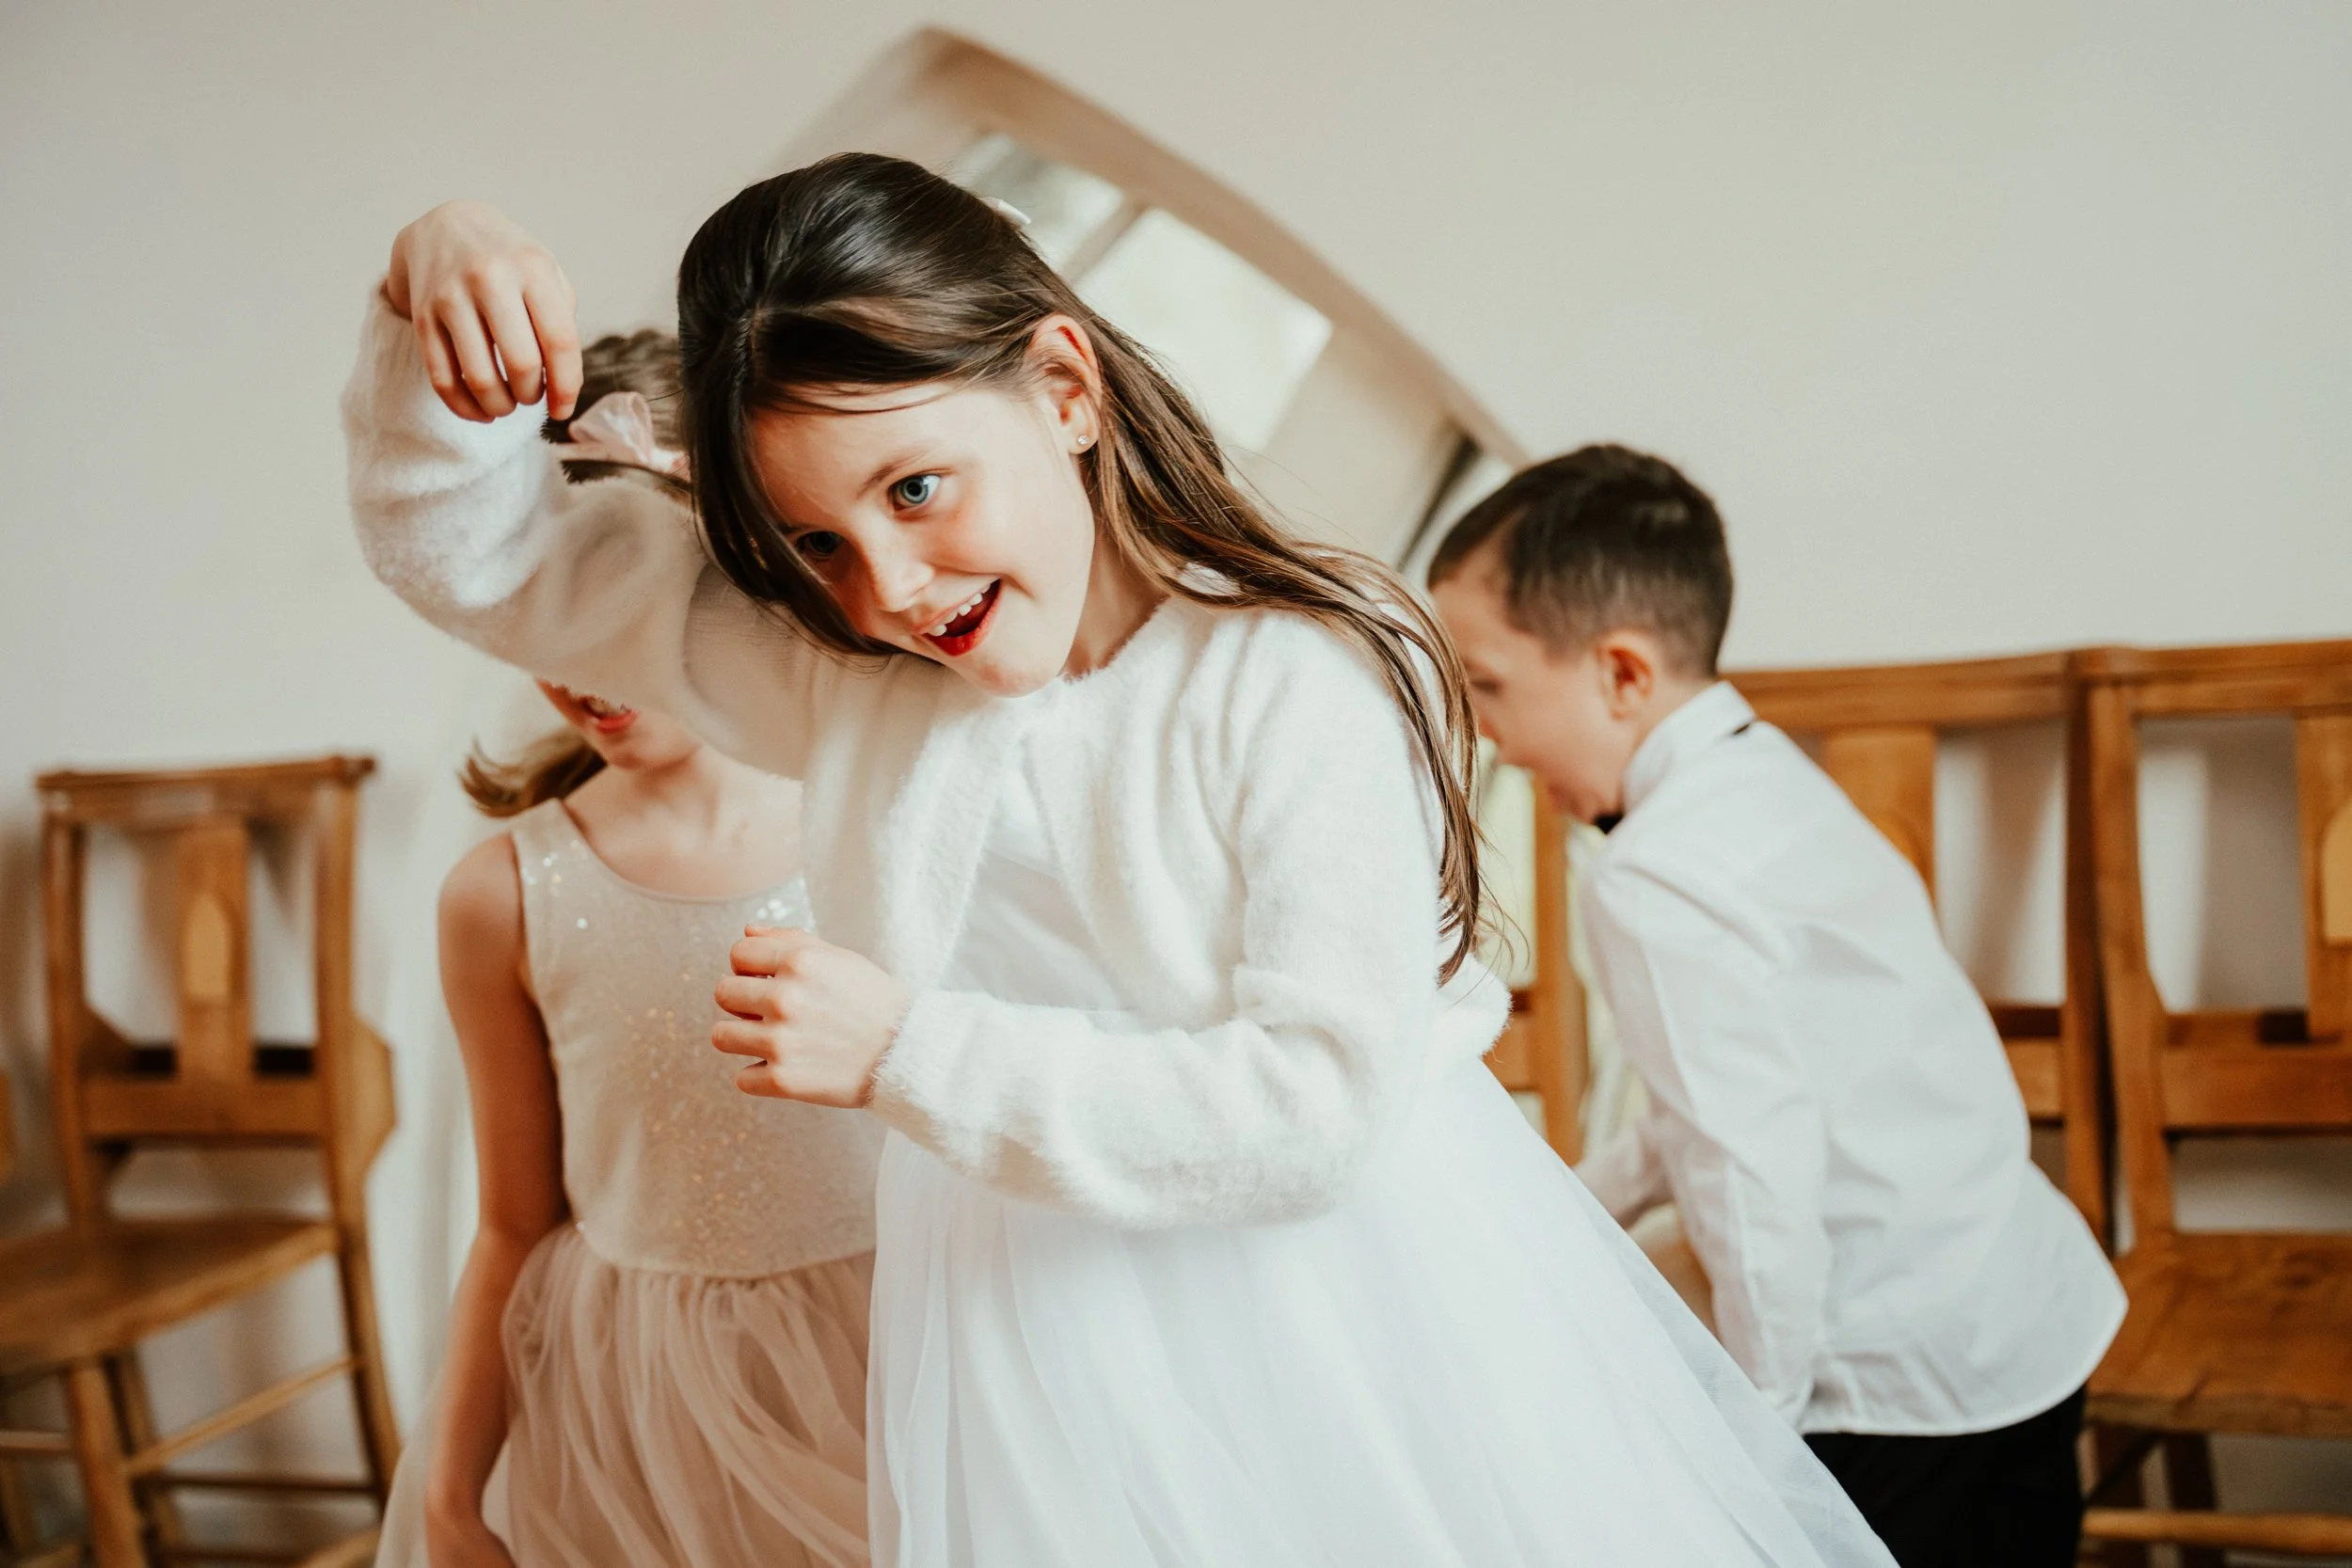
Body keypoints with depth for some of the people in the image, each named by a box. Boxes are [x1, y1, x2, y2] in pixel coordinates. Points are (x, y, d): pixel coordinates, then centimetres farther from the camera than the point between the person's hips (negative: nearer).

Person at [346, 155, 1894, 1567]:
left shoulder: (1301, 681, -17)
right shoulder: (830, 667, 0)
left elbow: (1316, 1112, -21)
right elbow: (475, 545, 6)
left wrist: (905, 1052, -20)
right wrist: (437, 316, -14)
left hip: (1341, 1314, -3)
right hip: (1031, 1342, 4)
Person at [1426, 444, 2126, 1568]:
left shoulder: (1655, 877, -21)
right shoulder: (1767, 775, 9)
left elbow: (1758, 1180, -26)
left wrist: (1755, 1420, -13)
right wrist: (1569, 1207, 22)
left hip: (1906, 1403, -10)